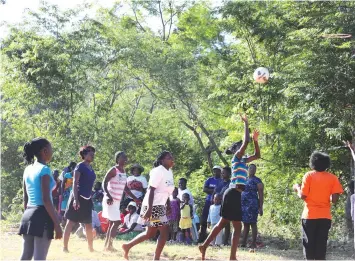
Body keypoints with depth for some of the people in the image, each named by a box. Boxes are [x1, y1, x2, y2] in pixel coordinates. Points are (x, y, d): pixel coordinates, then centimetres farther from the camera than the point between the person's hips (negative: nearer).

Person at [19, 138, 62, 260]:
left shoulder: (28, 169, 12)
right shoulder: (44, 169, -12)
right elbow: (46, 200, -17)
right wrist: (57, 224, -17)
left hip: (28, 214, 8)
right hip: (41, 215, -8)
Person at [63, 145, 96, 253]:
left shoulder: (90, 168, 13)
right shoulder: (80, 166, -9)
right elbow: (74, 183, -15)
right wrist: (75, 199, -23)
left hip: (87, 199, 8)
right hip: (78, 197, -8)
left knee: (89, 225, 13)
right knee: (71, 222, -4)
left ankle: (91, 248, 23)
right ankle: (65, 247, -1)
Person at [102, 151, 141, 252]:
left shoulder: (124, 172, 14)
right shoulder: (113, 170, -12)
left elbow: (125, 188, 21)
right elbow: (104, 183, -17)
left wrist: (135, 198, 17)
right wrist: (108, 196, -29)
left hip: (117, 201, 9)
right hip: (111, 200, -9)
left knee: (112, 223, 10)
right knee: (117, 222, -12)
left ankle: (106, 245, 15)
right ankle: (109, 245, -9)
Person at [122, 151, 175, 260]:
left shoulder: (169, 172, 11)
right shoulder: (158, 171, -16)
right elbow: (151, 190, -20)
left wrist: (168, 206, 17)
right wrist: (149, 209, -25)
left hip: (160, 205, 10)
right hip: (153, 205, -10)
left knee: (150, 233, 16)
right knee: (164, 231, -9)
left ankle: (127, 246, 26)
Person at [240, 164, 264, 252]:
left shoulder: (257, 181, -2)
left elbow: (261, 195, -5)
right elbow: (240, 192, 22)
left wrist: (260, 207, -11)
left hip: (252, 204, -6)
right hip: (243, 205, 6)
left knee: (252, 223, -5)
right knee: (245, 224, 8)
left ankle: (253, 245, -5)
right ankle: (243, 243, 10)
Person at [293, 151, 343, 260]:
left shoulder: (308, 176, -4)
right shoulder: (333, 178, 1)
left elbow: (303, 196, -8)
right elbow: (334, 199, -5)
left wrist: (297, 189, 12)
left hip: (310, 215, -1)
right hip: (325, 216, 1)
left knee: (309, 243, 5)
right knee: (321, 244, 4)